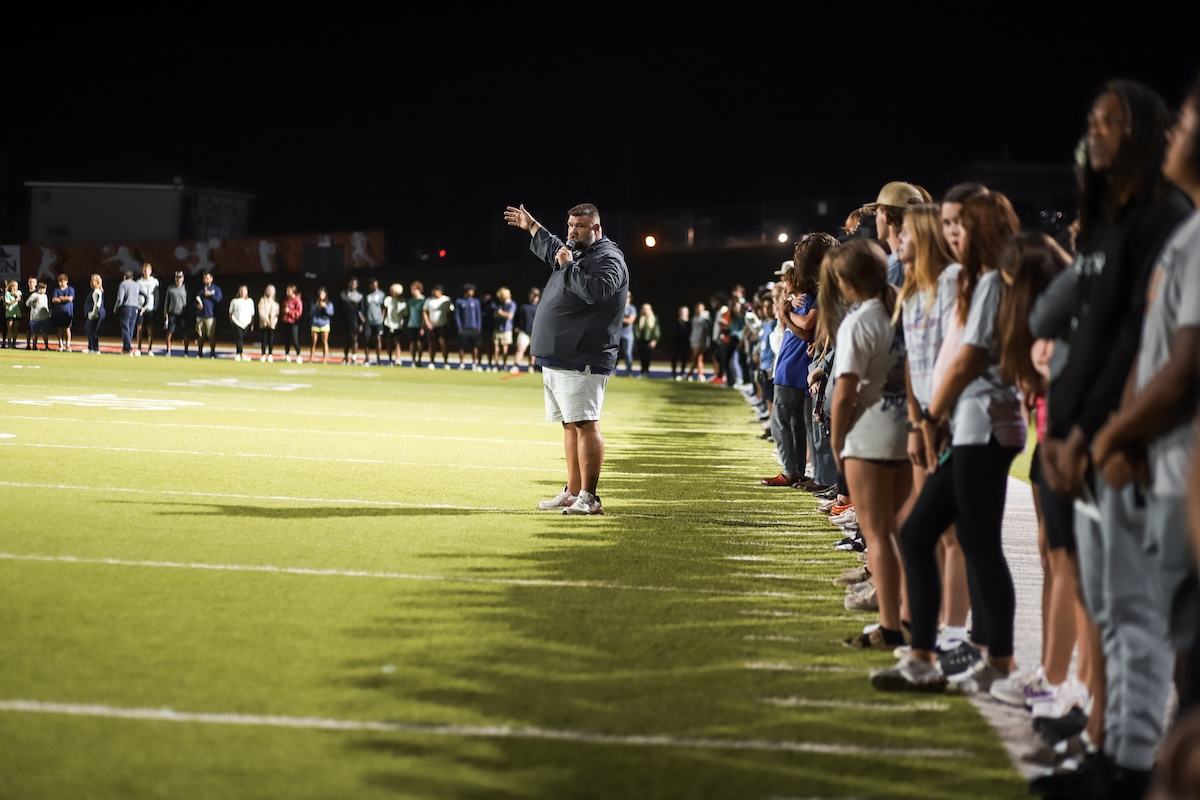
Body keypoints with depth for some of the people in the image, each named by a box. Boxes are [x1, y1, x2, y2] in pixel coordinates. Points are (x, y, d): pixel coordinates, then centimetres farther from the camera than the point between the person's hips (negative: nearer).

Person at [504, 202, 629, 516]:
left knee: (584, 425, -12)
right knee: (570, 425, 14)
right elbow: (552, 249, 43)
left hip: (582, 362, -10)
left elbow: (595, 291, -30)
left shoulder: (609, 259, -11)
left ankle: (589, 498, -13)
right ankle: (572, 493, 20)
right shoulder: (573, 251, 18)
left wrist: (568, 266, -19)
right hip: (555, 360, 10)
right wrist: (532, 227, 51)